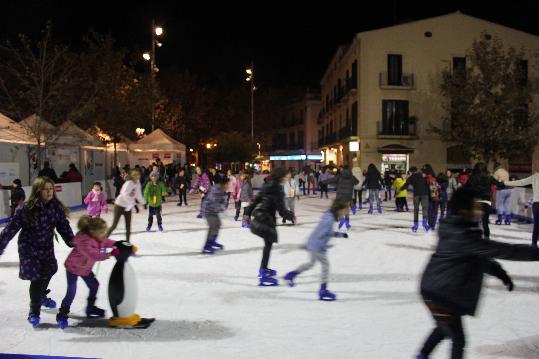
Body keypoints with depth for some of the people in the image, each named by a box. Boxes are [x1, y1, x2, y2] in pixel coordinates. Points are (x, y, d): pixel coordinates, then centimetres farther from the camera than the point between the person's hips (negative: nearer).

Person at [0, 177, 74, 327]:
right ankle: (34, 312, 15)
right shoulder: (27, 210, -24)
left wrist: (71, 241, -10)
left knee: (47, 273, 20)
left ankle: (41, 296, 52)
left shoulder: (56, 207, -11)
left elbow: (63, 226, -3)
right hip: (29, 248, -5)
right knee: (36, 279, -6)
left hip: (47, 247, 5)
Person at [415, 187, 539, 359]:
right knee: (458, 341, 7)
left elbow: (478, 256, 14)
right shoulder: (461, 236, -27)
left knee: (443, 329, 31)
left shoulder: (455, 229, 4)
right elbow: (498, 250, -27)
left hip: (438, 290, 10)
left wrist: (499, 272, 9)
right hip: (442, 295, -10)